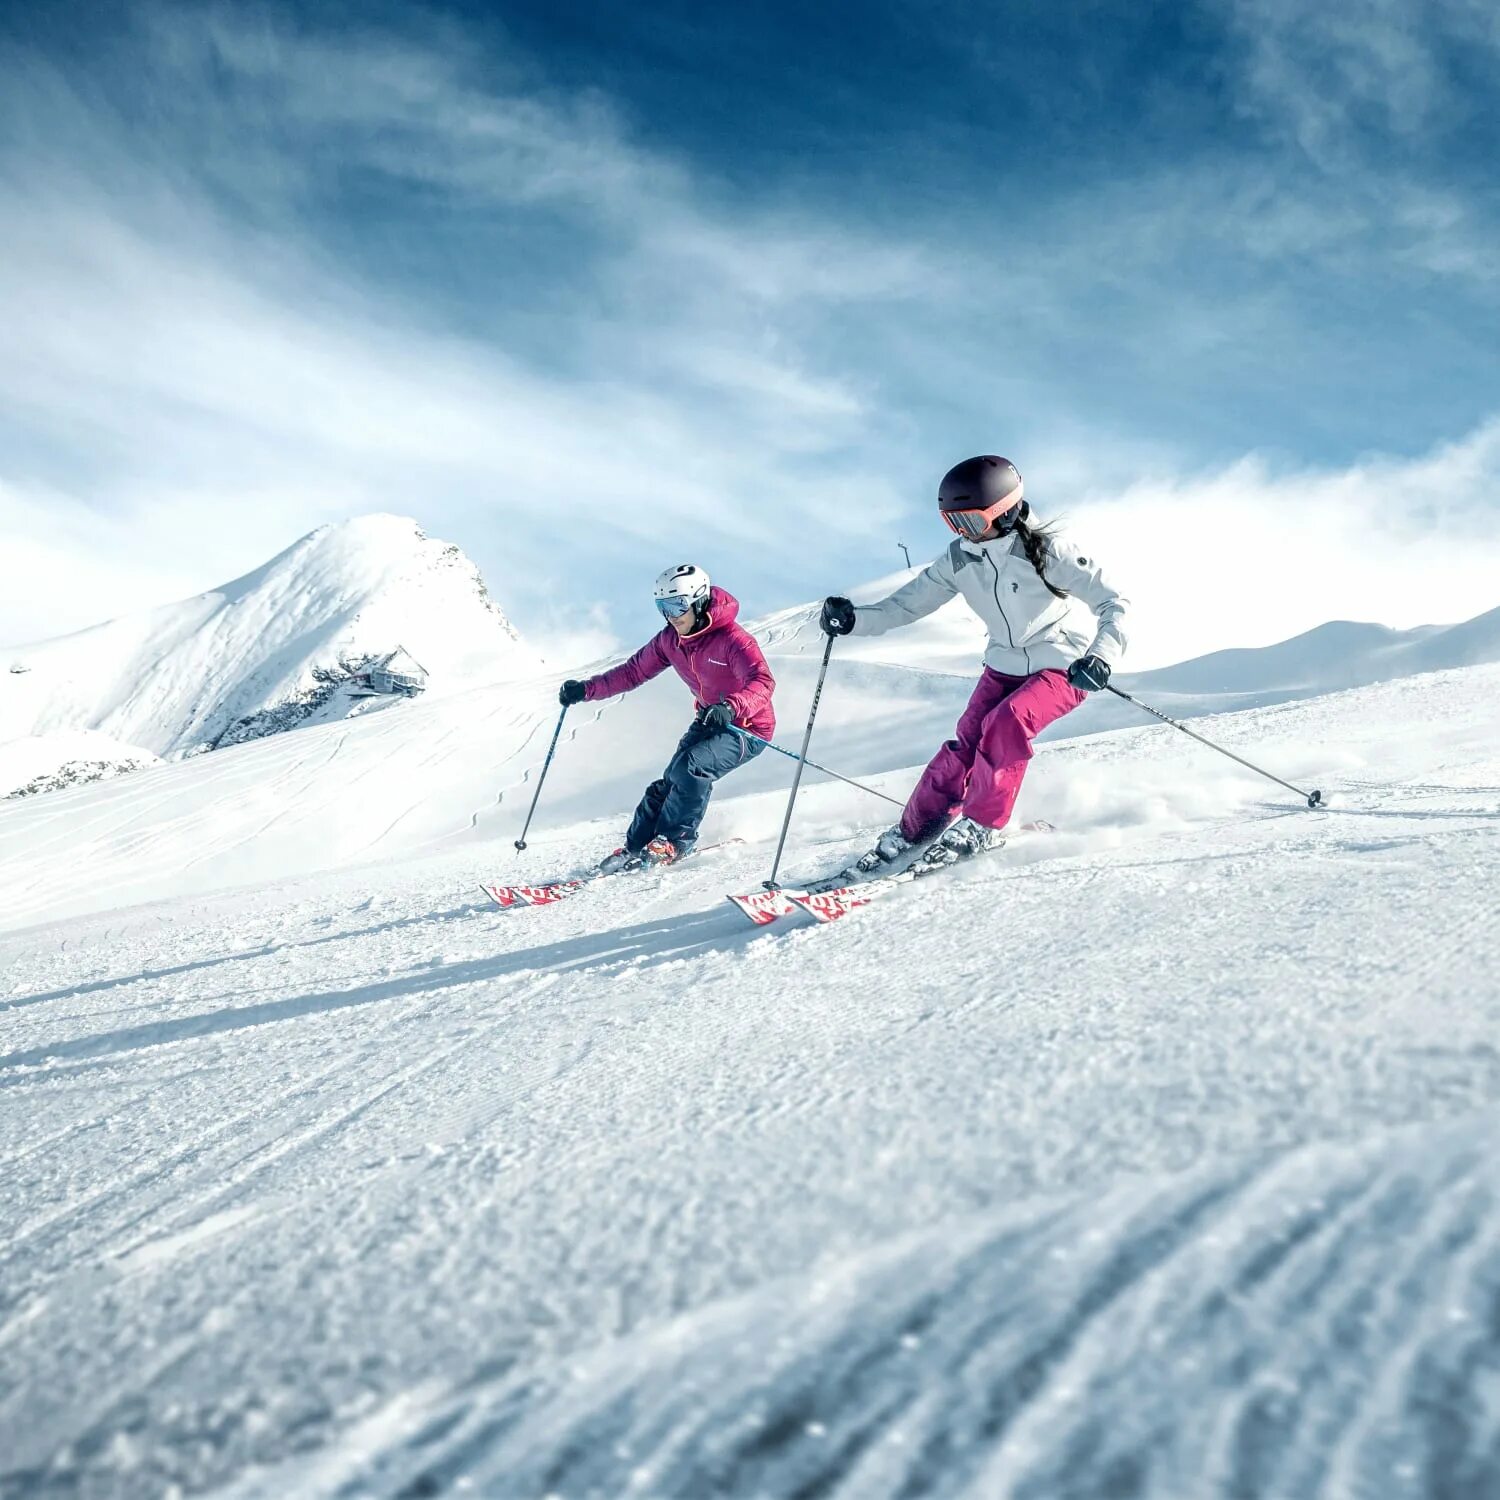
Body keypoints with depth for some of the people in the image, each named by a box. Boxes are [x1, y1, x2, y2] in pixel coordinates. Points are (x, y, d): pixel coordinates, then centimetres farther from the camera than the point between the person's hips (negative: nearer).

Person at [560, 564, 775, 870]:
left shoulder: (731, 639, -27)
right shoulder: (670, 639, -4)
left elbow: (763, 682, -40)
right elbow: (633, 671, 6)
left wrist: (730, 708, -59)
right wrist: (586, 689, -4)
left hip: (748, 728, -7)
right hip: (708, 722, 7)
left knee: (692, 767, -27)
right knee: (670, 781, -5)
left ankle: (675, 841, -9)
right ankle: (636, 847, 7)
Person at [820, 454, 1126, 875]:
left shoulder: (1044, 551, -23)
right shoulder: (959, 559, -7)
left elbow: (1113, 603, -20)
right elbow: (906, 604, -3)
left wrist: (1101, 657, -38)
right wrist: (852, 619, -20)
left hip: (1063, 668, -5)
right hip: (1004, 666, 5)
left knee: (1006, 723, -29)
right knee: (964, 746, -10)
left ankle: (982, 825, -13)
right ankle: (912, 834, 3)